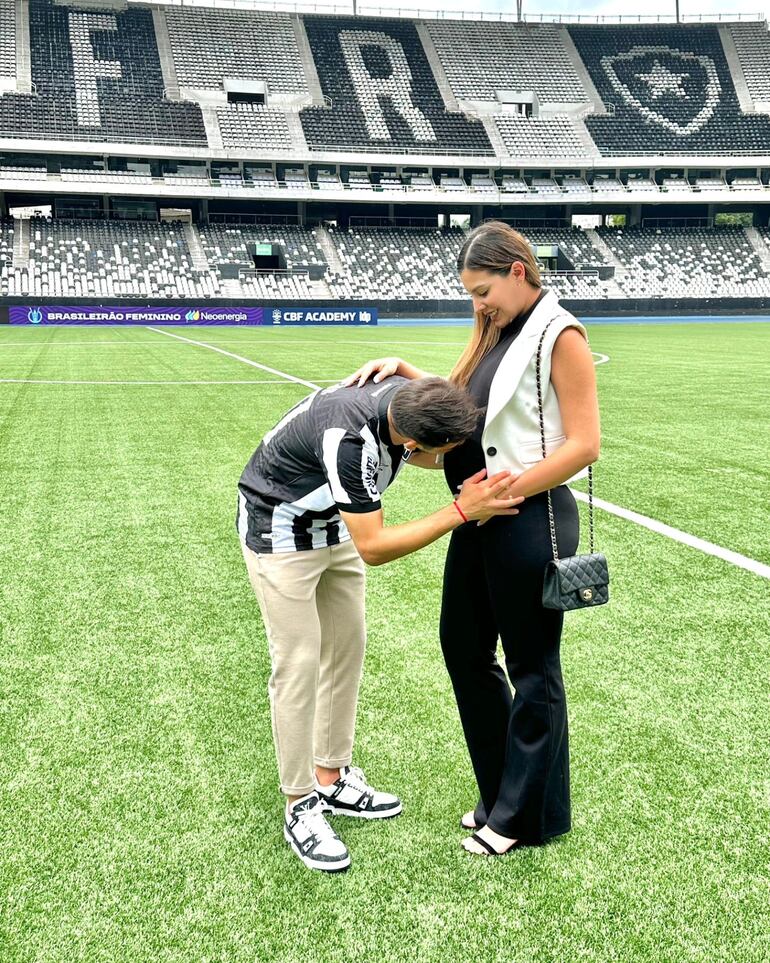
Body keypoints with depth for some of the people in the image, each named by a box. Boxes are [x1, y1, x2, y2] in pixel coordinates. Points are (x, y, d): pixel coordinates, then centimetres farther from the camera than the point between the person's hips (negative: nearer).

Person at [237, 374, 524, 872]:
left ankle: (332, 778, 25)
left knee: (347, 650, 11)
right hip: (280, 529, -8)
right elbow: (373, 547, -36)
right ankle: (301, 808, 8)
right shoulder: (348, 438, -41)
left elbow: (434, 455, 6)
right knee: (299, 664, -6)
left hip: (334, 523, 8)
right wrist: (462, 511, -37)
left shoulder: (411, 397, -18)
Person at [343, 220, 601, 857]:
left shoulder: (560, 335, -12)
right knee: (464, 648, 16)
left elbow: (584, 445, -17)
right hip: (481, 518, 9)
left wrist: (506, 491, -18)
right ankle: (502, 792, 33)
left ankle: (529, 816, 23)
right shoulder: (496, 332, 12)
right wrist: (402, 369, 6)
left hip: (530, 520, -9)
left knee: (532, 668, 5)